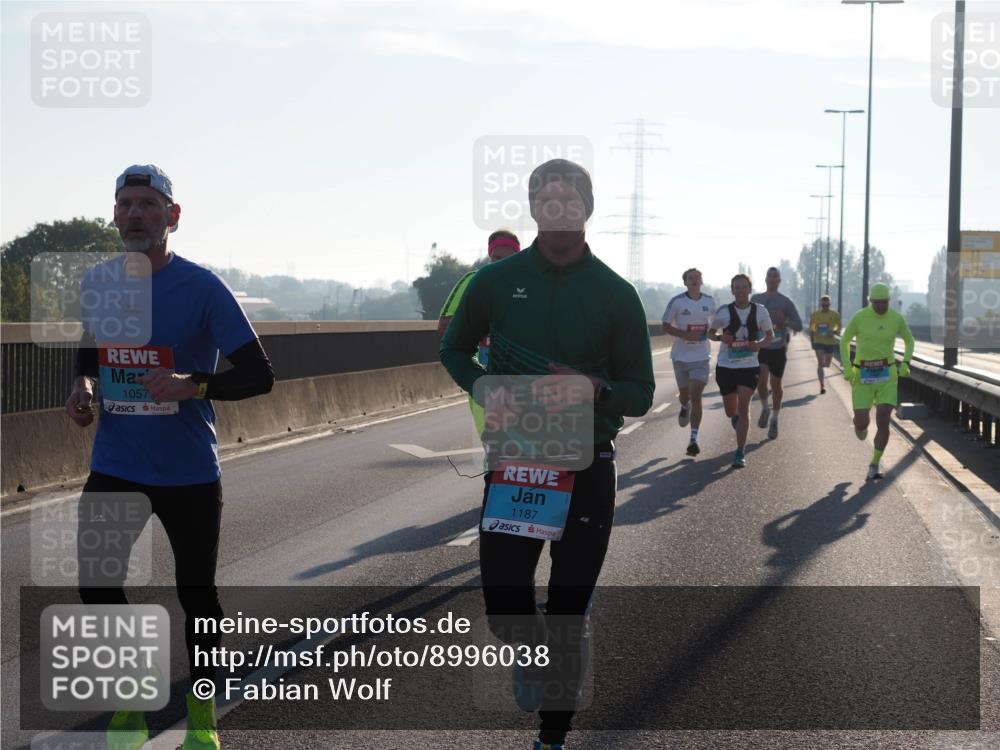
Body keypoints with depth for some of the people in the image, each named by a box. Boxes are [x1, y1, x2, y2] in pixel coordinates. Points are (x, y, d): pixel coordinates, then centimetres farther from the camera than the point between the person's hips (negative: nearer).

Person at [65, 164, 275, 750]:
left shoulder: (202, 288, -12)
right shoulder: (97, 283, 2)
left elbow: (260, 375, -13)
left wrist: (193, 385, -29)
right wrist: (83, 385, 1)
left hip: (189, 474, -3)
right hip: (114, 469, 4)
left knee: (197, 593, 8)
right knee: (98, 588, -1)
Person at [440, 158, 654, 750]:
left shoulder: (616, 295, -2)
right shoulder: (498, 280, 0)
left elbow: (642, 394, 1)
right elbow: (455, 351, 14)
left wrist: (594, 390, -21)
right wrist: (483, 386, -8)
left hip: (587, 469, 0)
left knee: (569, 610, 5)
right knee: (502, 592, -7)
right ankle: (529, 655, 30)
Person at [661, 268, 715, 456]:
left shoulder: (709, 301, 1)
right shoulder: (677, 302, -8)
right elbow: (666, 326, -4)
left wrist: (709, 331, 6)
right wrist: (685, 334, -18)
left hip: (701, 356, 0)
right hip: (680, 355, 0)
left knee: (696, 396, -9)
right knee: (685, 394, 14)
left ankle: (694, 439, -8)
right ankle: (685, 407, 53)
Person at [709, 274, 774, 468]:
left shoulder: (760, 311, 0)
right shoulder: (723, 312, -2)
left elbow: (770, 334, 11)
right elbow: (710, 332, 10)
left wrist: (759, 344, -10)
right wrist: (720, 337, -13)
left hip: (749, 366, -1)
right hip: (726, 365, 1)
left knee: (743, 407, -13)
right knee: (731, 412, 9)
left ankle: (740, 453, -9)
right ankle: (737, 419, 49)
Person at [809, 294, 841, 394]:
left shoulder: (835, 315, -1)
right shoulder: (815, 314, 0)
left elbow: (839, 327, 4)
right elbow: (811, 329, 8)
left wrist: (834, 332, -16)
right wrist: (812, 341, -2)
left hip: (830, 342, 1)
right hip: (818, 342, -1)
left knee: (826, 364, 10)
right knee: (820, 363, -13)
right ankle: (822, 385, -14)